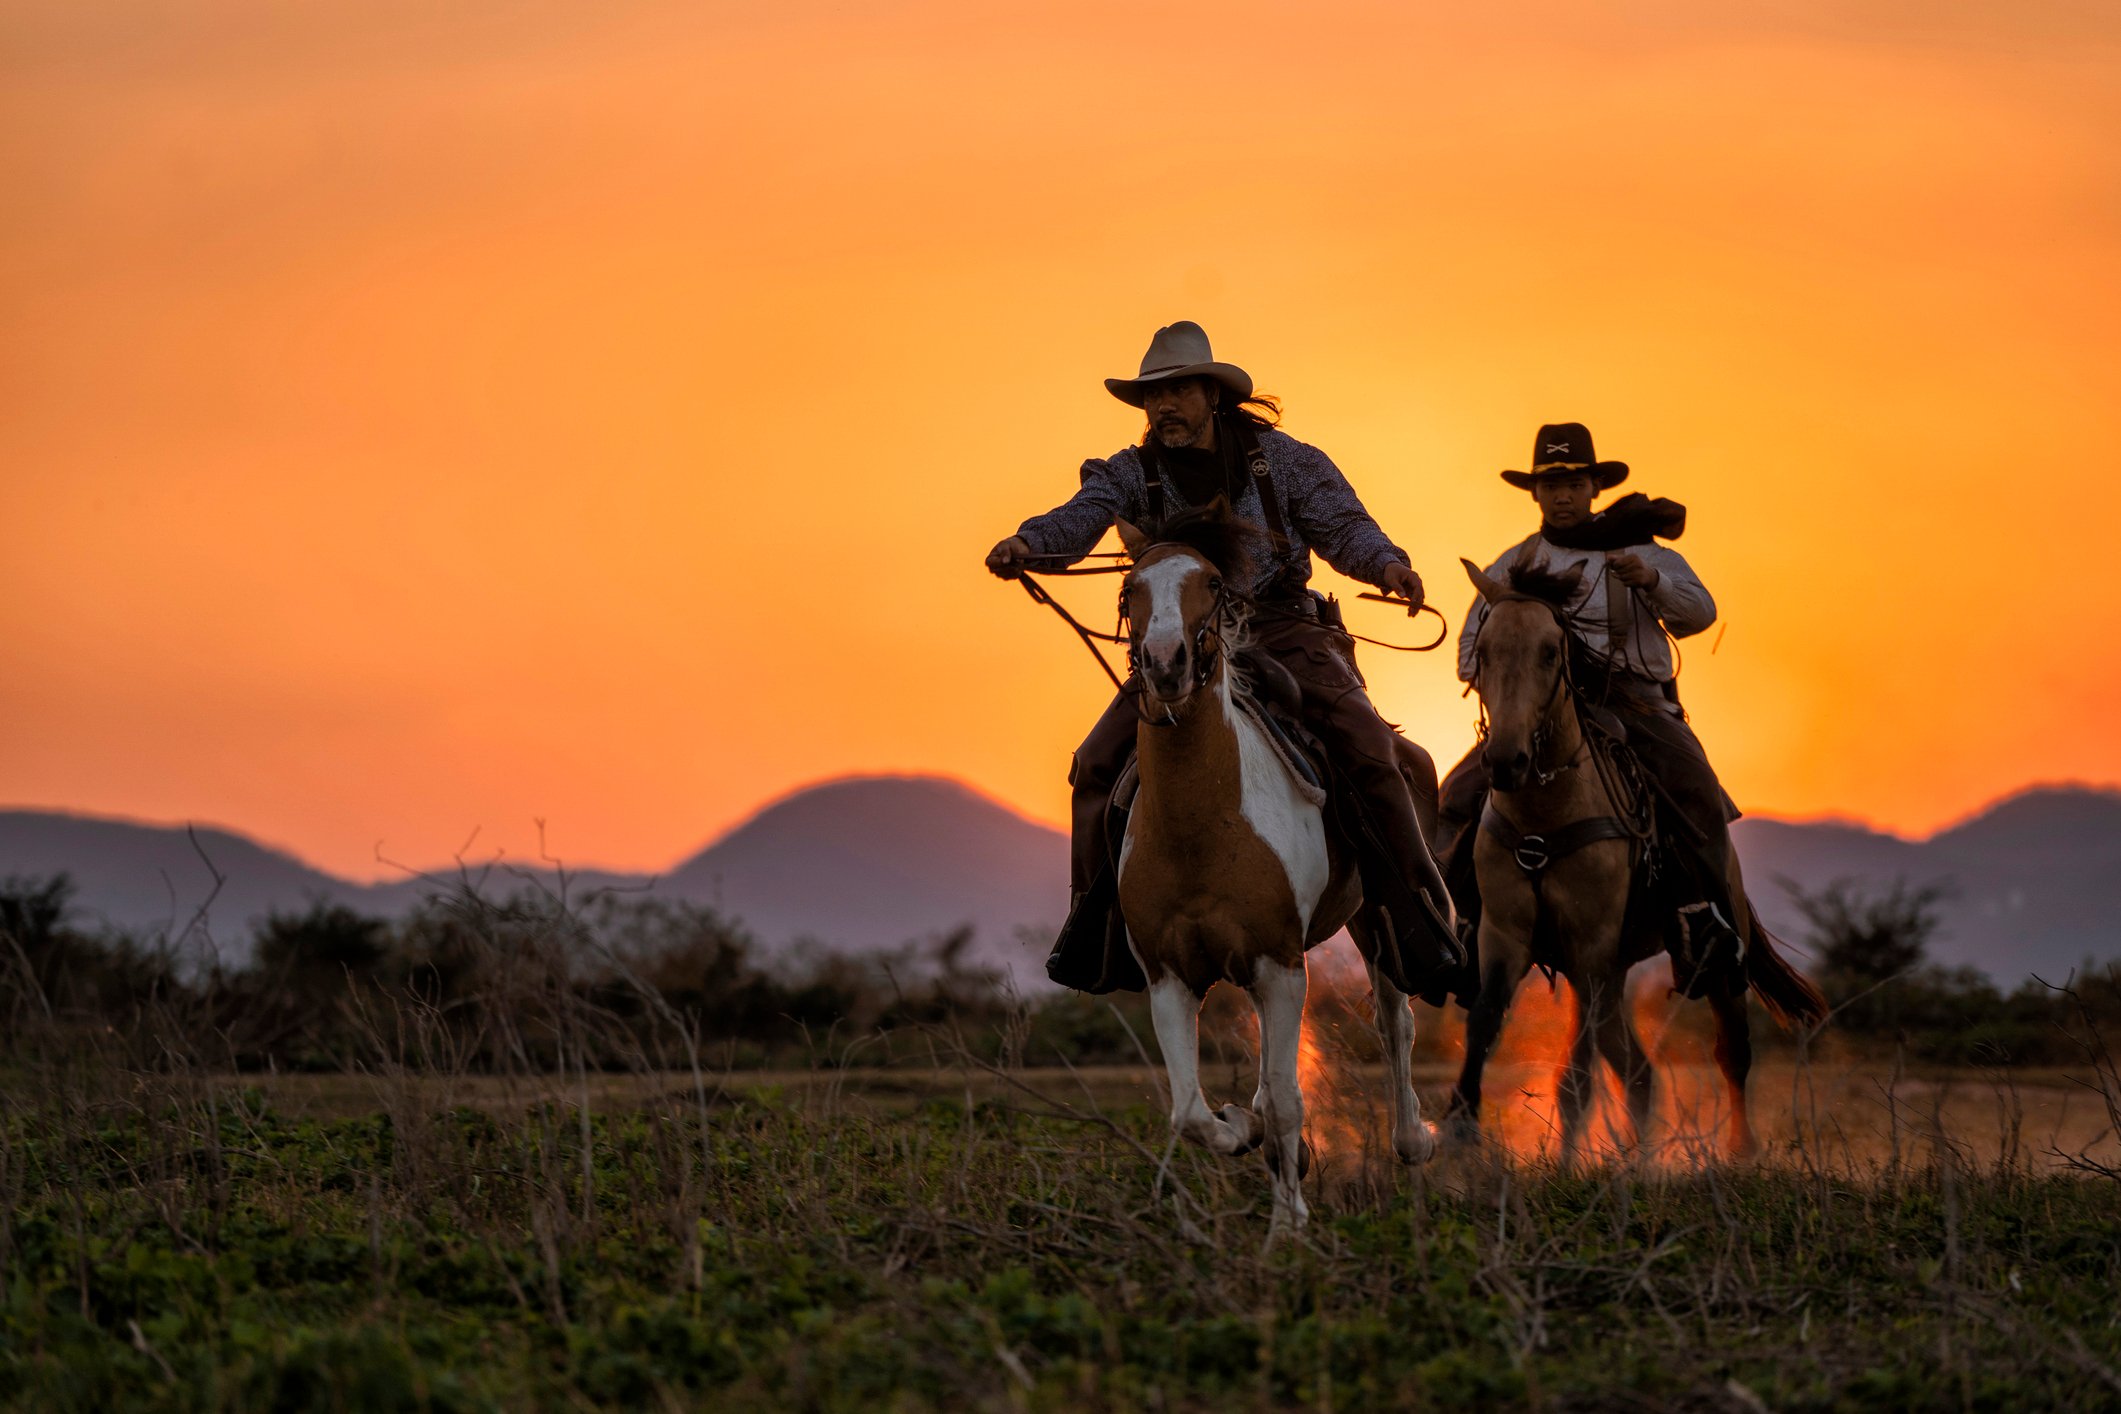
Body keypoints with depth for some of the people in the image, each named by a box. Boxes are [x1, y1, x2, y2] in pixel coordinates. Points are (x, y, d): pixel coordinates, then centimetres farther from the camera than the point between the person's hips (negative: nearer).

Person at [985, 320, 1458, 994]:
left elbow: (1342, 526, -4)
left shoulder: (1281, 459, 2)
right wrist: (1028, 544, -38)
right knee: (1097, 765, -11)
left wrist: (1385, 564, -27)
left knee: (1366, 747, -22)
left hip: (1284, 631, -2)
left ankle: (1421, 923, -15)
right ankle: (1097, 924, 6)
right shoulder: (1133, 473, 3)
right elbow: (1080, 517, -14)